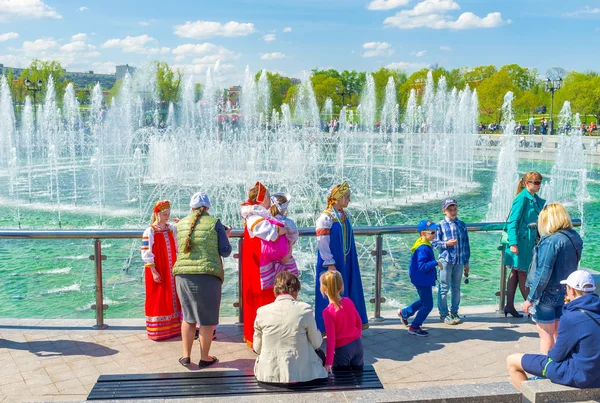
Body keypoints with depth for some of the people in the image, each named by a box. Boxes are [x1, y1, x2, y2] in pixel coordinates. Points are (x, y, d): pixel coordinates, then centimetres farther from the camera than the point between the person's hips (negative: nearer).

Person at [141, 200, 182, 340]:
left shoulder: (171, 229, 6)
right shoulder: (150, 231, -11)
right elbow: (146, 254, -13)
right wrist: (154, 272, -17)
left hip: (171, 270, 6)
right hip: (157, 271, -6)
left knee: (172, 298, 10)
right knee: (158, 300, 2)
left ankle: (174, 326, 21)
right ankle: (157, 330, 11)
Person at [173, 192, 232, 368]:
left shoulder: (180, 224, 9)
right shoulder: (215, 223, -3)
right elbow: (225, 251, -3)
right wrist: (226, 237, 15)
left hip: (183, 274, 4)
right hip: (208, 275, -4)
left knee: (188, 316, 18)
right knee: (207, 318, 8)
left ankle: (186, 355, 21)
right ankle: (204, 358, 16)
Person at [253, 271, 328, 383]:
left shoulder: (262, 311, -9)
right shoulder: (305, 309, -13)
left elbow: (257, 348, 0)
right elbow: (316, 344, -2)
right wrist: (319, 335, 22)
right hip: (299, 374, -2)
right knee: (320, 354, 29)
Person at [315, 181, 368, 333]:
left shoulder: (345, 215, 7)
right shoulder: (325, 218, -17)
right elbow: (322, 243, -19)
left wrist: (352, 258, 18)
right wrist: (330, 264, -20)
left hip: (346, 262, 8)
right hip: (332, 262, -8)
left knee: (348, 290, 15)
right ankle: (326, 327, 12)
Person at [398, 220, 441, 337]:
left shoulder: (426, 245, 7)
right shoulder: (423, 248, -26)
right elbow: (422, 266, -31)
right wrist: (436, 263, -29)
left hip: (424, 280, 11)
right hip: (422, 280, -11)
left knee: (424, 301, 27)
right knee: (428, 305, 0)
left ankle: (404, 313, 41)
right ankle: (414, 327, 13)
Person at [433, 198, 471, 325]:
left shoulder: (462, 225, 8)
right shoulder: (440, 225, -2)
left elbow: (466, 244, 11)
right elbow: (435, 243, -1)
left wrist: (466, 262, 11)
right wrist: (446, 244, -18)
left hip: (459, 261, 4)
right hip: (446, 260, -3)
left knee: (456, 288, 11)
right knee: (444, 288, 0)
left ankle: (454, 312, 23)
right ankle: (444, 314, 10)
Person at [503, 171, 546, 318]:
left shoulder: (537, 200, 12)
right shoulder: (522, 198, -14)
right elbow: (513, 221, -18)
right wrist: (513, 243, -23)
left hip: (530, 241, 9)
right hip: (521, 241, -9)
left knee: (516, 273, 11)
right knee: (522, 273, 1)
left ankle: (509, 306, 16)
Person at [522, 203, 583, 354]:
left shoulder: (551, 241, -22)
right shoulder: (575, 238, 1)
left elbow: (543, 273, -22)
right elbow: (569, 266, 10)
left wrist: (530, 298, -16)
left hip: (547, 295, -7)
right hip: (565, 294, 7)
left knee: (546, 335, 5)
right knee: (559, 333, 18)